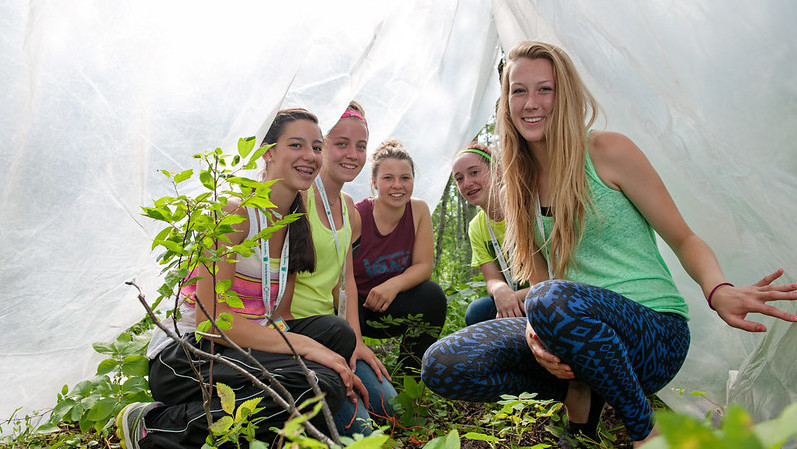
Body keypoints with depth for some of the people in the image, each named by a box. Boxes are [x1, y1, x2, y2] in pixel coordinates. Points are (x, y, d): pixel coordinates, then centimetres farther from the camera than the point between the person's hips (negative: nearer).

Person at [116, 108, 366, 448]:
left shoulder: (296, 226, 10)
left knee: (336, 331, -14)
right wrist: (304, 345, -24)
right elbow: (210, 318, -20)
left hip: (238, 348, 7)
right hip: (184, 357, -7)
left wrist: (337, 366, -6)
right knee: (320, 385, -26)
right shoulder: (235, 212, -14)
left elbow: (278, 318, 8)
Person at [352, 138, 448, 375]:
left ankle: (411, 377, -7)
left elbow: (424, 265, -7)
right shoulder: (355, 216, -18)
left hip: (390, 307, 4)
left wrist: (394, 285, -28)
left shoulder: (419, 211, -7)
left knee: (432, 295, -23)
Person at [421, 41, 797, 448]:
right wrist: (534, 332, -16)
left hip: (654, 334, -4)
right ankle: (580, 389, 1)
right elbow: (538, 278, 7)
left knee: (554, 299, -39)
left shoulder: (607, 151, -6)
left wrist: (719, 291, -25)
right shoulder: (520, 185, 9)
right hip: (576, 330, 4)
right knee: (442, 366, -16)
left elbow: (683, 239, -2)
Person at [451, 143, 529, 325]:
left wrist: (515, 296, -28)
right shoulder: (476, 228, 6)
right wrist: (500, 290, -29)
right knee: (476, 311, -27)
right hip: (515, 298, 5)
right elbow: (493, 279, -3)